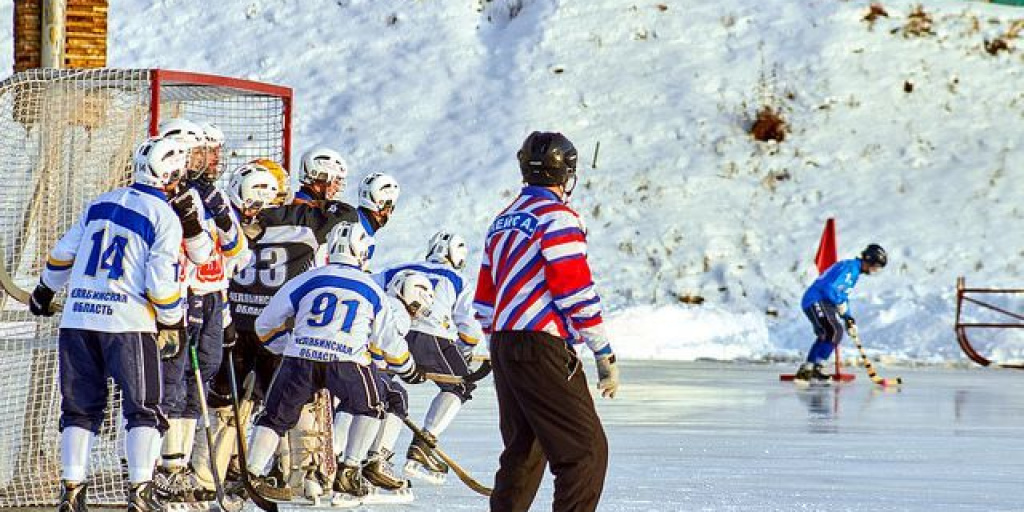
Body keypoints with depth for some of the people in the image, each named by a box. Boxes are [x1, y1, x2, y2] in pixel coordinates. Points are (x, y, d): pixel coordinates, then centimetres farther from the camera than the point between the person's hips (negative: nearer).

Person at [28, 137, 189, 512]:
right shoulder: (165, 216, -5)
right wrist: (172, 322, 5)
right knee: (144, 409, 4)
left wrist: (45, 291, 34)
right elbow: (161, 279, -10)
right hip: (128, 322, -5)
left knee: (81, 407, 12)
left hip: (78, 317, 5)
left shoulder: (102, 203, 13)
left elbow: (64, 252, 18)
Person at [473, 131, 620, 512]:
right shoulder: (557, 217, -10)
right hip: (542, 348, -9)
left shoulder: (503, 222, 17)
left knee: (524, 448, 19)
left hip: (503, 348, 9)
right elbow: (577, 294, -15)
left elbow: (486, 298, 21)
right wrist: (605, 356, -11)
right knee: (586, 450, -10)